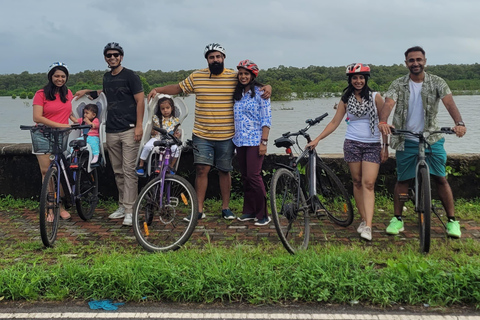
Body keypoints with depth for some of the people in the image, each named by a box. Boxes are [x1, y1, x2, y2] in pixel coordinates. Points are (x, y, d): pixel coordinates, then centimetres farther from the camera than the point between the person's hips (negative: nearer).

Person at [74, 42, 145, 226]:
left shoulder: (130, 76, -3)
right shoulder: (107, 77, 17)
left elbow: (140, 100, -8)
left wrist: (139, 125, -16)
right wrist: (87, 92, 29)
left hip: (129, 130, -7)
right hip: (111, 131, 7)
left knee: (129, 171, -8)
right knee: (118, 172, 10)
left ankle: (129, 211, -7)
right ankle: (122, 206, 20)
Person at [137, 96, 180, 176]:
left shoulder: (175, 120, 10)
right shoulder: (156, 118, 10)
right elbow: (152, 131, 14)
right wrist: (153, 131, -9)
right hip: (157, 138, 0)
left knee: (175, 148, -33)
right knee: (147, 146, -30)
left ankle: (171, 166, -11)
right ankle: (141, 164, -8)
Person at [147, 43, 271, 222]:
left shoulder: (235, 77, 0)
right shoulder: (196, 76, 4)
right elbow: (178, 88, 14)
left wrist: (266, 88, -13)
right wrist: (157, 89, 4)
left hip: (226, 136, 0)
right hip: (202, 135, 1)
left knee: (224, 171, 9)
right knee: (201, 169, -3)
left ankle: (225, 208, 21)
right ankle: (199, 209, 6)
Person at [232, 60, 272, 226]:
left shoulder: (260, 92, -6)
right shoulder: (238, 93, 13)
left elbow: (266, 119, -10)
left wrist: (264, 142, -16)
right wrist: (234, 139, 13)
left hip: (255, 140, -6)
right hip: (240, 141, 7)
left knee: (253, 176, -10)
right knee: (245, 176, 9)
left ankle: (263, 214, -1)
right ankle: (249, 211, 19)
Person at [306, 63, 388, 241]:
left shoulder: (375, 97, 1)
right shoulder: (346, 99, 6)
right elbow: (334, 123, 5)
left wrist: (385, 147, 0)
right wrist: (316, 139, -3)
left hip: (372, 146, -2)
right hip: (352, 144, 2)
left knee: (368, 183, -11)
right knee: (357, 182, 5)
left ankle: (368, 226, -17)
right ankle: (364, 219, 16)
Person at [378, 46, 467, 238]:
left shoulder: (437, 83, -1)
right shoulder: (398, 85, -1)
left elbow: (449, 102, -16)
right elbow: (389, 103, -18)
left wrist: (459, 123, -35)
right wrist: (383, 121, -39)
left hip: (432, 139, 0)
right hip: (406, 141, 0)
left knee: (440, 179, -1)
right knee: (402, 180, 6)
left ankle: (452, 220, 10)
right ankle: (397, 219, 18)